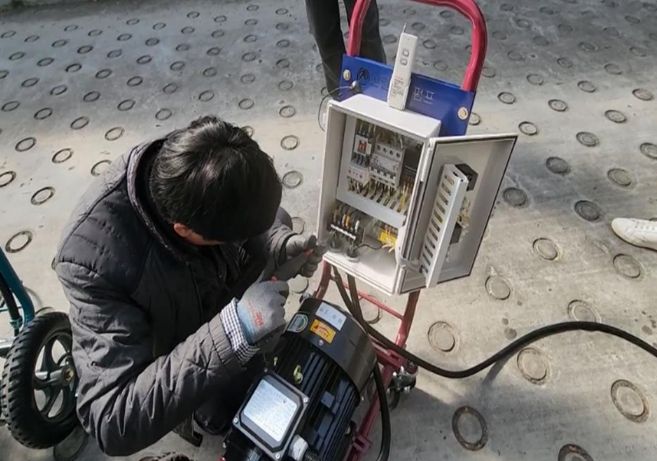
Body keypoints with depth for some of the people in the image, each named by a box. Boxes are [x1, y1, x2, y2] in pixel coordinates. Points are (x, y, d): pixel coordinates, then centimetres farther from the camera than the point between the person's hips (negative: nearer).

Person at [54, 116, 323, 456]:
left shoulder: (189, 176, -29)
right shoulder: (96, 259, -43)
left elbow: (258, 222, -7)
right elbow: (112, 422, -43)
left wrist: (280, 245, -29)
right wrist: (232, 333, -53)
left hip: (223, 298, 5)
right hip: (165, 351, -5)